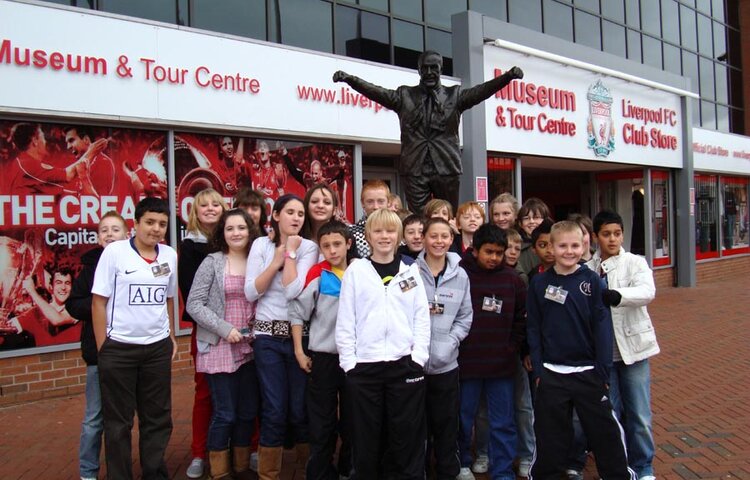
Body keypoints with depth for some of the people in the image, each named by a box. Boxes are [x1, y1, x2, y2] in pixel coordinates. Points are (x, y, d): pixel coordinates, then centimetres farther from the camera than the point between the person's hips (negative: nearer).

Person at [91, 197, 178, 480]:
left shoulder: (170, 255, 4)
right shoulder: (114, 251, -8)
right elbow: (99, 301, -6)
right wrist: (102, 349, -6)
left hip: (158, 348, 4)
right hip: (119, 348, -4)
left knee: (158, 418, 13)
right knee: (118, 421, 8)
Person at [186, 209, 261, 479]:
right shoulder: (212, 262, -4)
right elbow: (193, 304, -8)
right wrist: (224, 329, -14)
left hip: (249, 348, 4)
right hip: (220, 348, -4)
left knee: (248, 411, 11)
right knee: (224, 413, 1)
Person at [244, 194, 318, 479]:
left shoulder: (308, 247, -1)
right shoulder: (261, 244, 3)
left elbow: (294, 291, -15)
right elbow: (250, 293, -5)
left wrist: (290, 252, -11)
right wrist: (276, 261, -10)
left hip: (299, 333, 0)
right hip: (268, 335, 1)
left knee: (301, 408, 5)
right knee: (274, 410, 2)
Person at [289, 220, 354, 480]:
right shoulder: (317, 275, -9)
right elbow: (297, 312, -5)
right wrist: (299, 352, -7)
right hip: (323, 359, -3)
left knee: (352, 422, 14)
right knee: (321, 425, 6)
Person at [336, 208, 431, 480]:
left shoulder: (411, 271, 9)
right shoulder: (355, 271, 5)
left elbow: (422, 317, 5)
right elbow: (345, 320, 2)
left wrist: (418, 357, -4)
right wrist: (349, 361, -5)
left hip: (405, 364, 1)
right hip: (364, 366, -1)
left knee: (407, 437, 7)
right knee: (365, 438, 8)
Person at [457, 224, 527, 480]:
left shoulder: (512, 278, 1)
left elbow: (522, 317, 10)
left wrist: (513, 346, 4)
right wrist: (455, 347, -6)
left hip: (502, 364, 2)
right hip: (466, 362, -2)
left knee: (503, 424, 9)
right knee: (464, 419, 14)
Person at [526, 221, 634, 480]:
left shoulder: (592, 280, -3)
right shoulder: (539, 282, -1)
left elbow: (602, 326, -4)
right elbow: (533, 328, 1)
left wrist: (603, 371, -7)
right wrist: (537, 370, -3)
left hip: (588, 371, 0)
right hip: (551, 373, 1)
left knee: (606, 433, 8)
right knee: (550, 437, 12)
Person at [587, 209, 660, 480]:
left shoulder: (635, 263, -4)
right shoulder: (587, 270, 3)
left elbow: (647, 291, -23)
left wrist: (617, 295, -38)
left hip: (633, 346, -2)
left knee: (639, 415, 4)